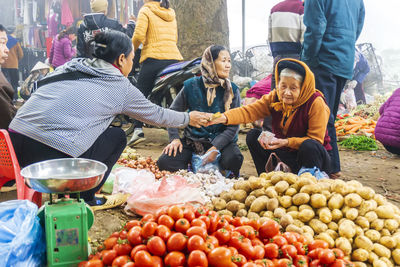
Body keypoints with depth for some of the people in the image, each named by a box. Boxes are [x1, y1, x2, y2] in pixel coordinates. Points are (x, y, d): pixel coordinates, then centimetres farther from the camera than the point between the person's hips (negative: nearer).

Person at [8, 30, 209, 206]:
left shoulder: (70, 65, 18)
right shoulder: (120, 87, 5)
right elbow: (157, 115, 16)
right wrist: (188, 119, 33)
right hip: (52, 155, -7)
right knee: (117, 136, 14)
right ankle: (83, 198, 12)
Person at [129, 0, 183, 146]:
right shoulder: (171, 13, 20)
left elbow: (139, 35, -9)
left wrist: (132, 50, 6)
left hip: (154, 58, -5)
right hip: (174, 58, 5)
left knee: (141, 95, 0)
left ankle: (138, 130, -13)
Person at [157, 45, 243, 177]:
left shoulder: (232, 90, -4)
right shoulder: (192, 86, -3)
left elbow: (234, 125, -8)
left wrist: (215, 147, -20)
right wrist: (175, 138, -7)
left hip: (221, 140, -1)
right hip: (193, 140, 1)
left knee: (233, 159, -33)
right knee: (165, 162, -21)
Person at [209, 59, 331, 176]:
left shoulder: (316, 103, -20)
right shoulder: (274, 97, -7)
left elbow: (316, 139, -22)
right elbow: (249, 111, -20)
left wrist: (285, 142, -34)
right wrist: (224, 117, -39)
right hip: (285, 153, 5)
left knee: (309, 146, -37)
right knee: (253, 135, -9)